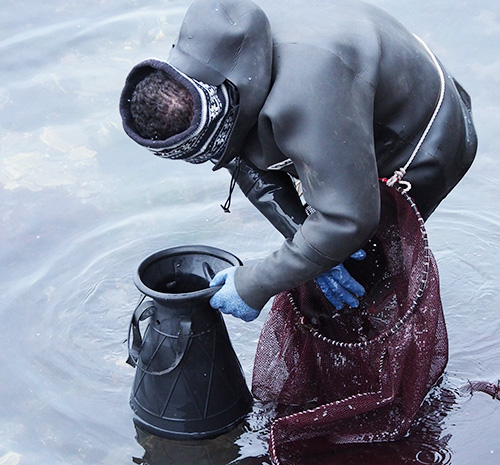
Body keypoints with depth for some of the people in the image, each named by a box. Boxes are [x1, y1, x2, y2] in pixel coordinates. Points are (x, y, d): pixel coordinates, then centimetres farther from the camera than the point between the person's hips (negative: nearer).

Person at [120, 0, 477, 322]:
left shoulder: (304, 94, -48)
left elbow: (347, 220, -46)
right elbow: (247, 164, -12)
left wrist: (254, 286, -37)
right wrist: (302, 233, -25)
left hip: (418, 146, -8)